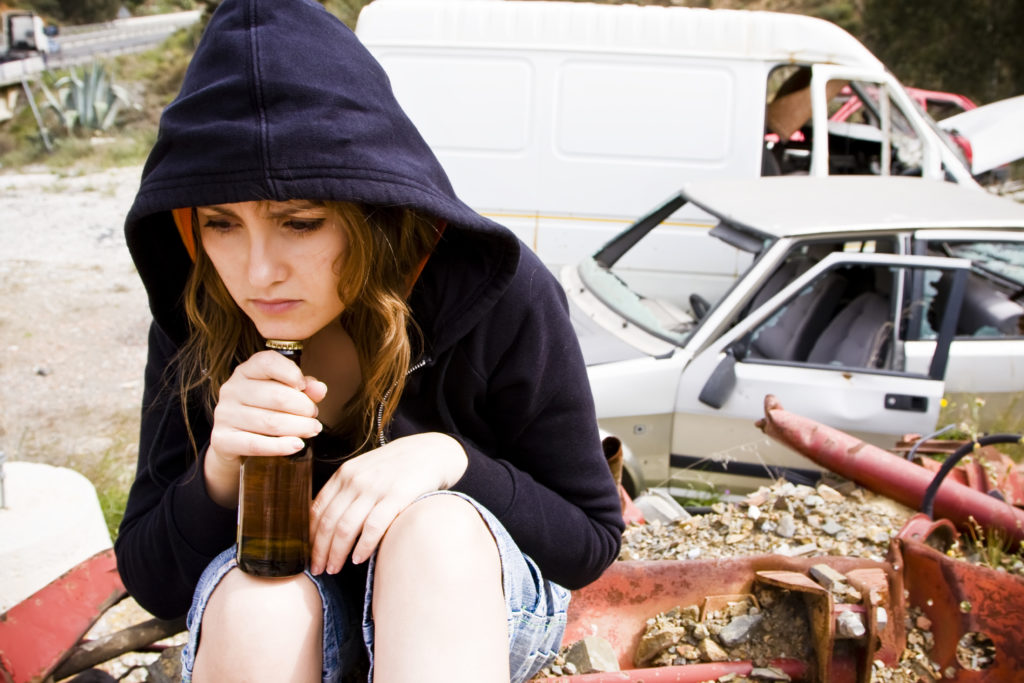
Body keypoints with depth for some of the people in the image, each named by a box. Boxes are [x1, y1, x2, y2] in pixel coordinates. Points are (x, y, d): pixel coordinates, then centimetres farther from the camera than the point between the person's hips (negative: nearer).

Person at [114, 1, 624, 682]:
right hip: (262, 627, 1)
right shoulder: (197, 321, -14)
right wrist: (220, 473, -30)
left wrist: (451, 459, -30)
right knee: (251, 600, -34)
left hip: (468, 591, -1)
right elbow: (150, 580, -8)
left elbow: (592, 536, -11)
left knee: (435, 528, -35)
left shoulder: (499, 296, -21)